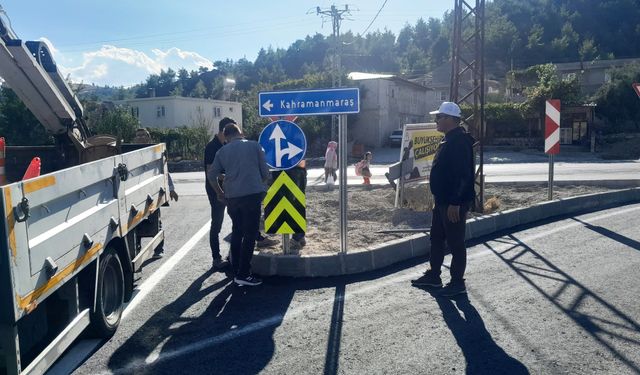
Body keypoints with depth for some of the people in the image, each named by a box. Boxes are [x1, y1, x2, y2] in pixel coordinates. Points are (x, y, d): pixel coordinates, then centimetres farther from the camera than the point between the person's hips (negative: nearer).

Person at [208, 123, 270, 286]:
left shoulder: (222, 151, 11)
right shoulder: (254, 146, 5)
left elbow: (211, 175, 9)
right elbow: (265, 172, 4)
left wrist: (220, 193, 22)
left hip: (232, 196, 4)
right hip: (253, 193, -4)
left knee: (237, 232, 18)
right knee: (250, 234, 0)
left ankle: (236, 270, 23)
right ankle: (243, 275, -1)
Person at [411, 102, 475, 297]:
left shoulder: (460, 141, -19)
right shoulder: (448, 140, 14)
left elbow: (463, 175, -25)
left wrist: (455, 203, -26)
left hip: (454, 204, -10)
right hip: (443, 201, 11)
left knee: (455, 243, 0)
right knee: (436, 239, 17)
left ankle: (457, 283, 13)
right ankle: (433, 275, 30)